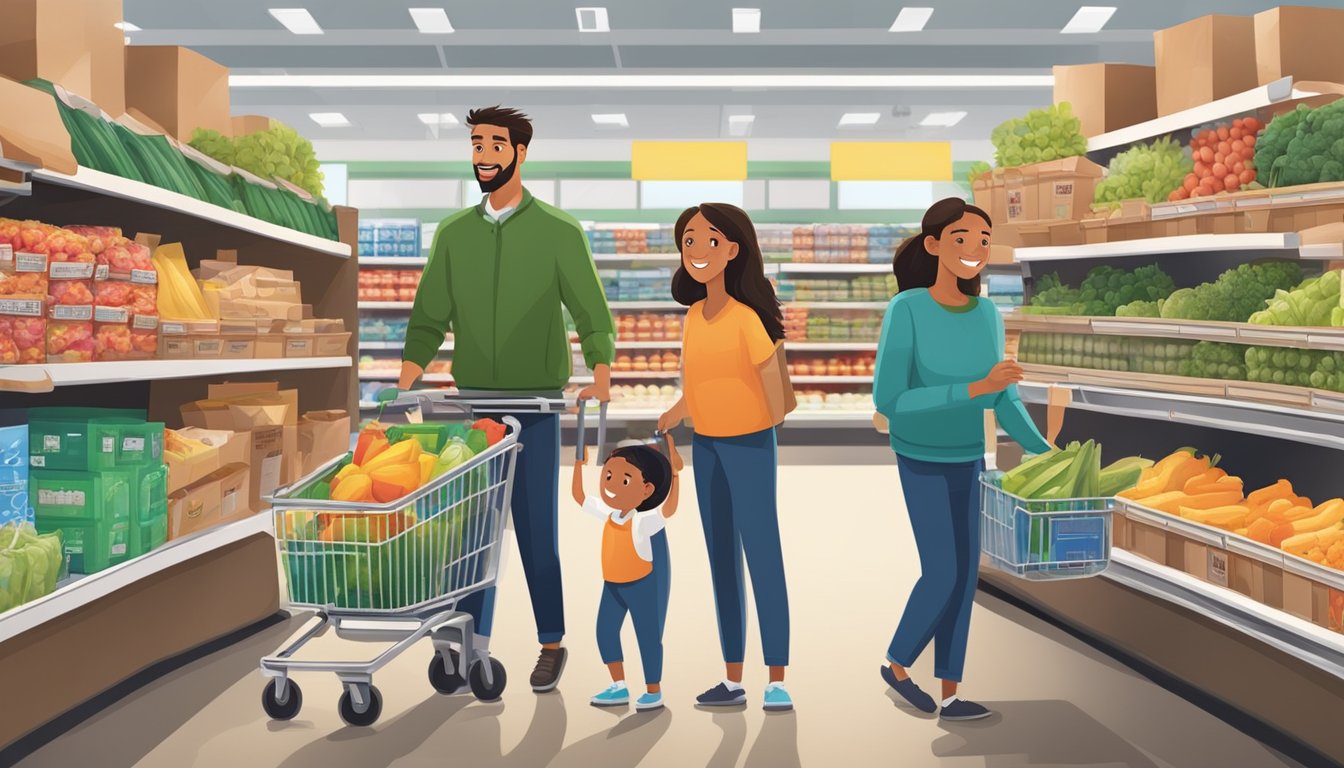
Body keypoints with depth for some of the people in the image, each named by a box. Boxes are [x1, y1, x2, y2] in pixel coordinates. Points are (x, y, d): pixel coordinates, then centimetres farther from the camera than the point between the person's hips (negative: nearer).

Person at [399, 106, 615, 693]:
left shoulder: (559, 233, -2)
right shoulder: (454, 234, 9)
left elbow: (593, 318, -5)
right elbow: (429, 320, 8)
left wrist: (600, 380, -22)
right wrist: (404, 382, -7)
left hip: (535, 403, -3)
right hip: (472, 401, 3)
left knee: (535, 525, 1)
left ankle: (552, 644, 17)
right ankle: (473, 645, 16)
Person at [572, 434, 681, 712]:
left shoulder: (643, 522, -25)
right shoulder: (608, 514, -6)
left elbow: (669, 509, -43)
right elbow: (578, 495, 7)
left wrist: (674, 471, -48)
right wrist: (579, 462, 6)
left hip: (643, 585, -7)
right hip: (613, 585, 7)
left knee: (647, 635, 2)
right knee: (605, 630, 8)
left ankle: (654, 692, 17)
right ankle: (619, 688, 19)